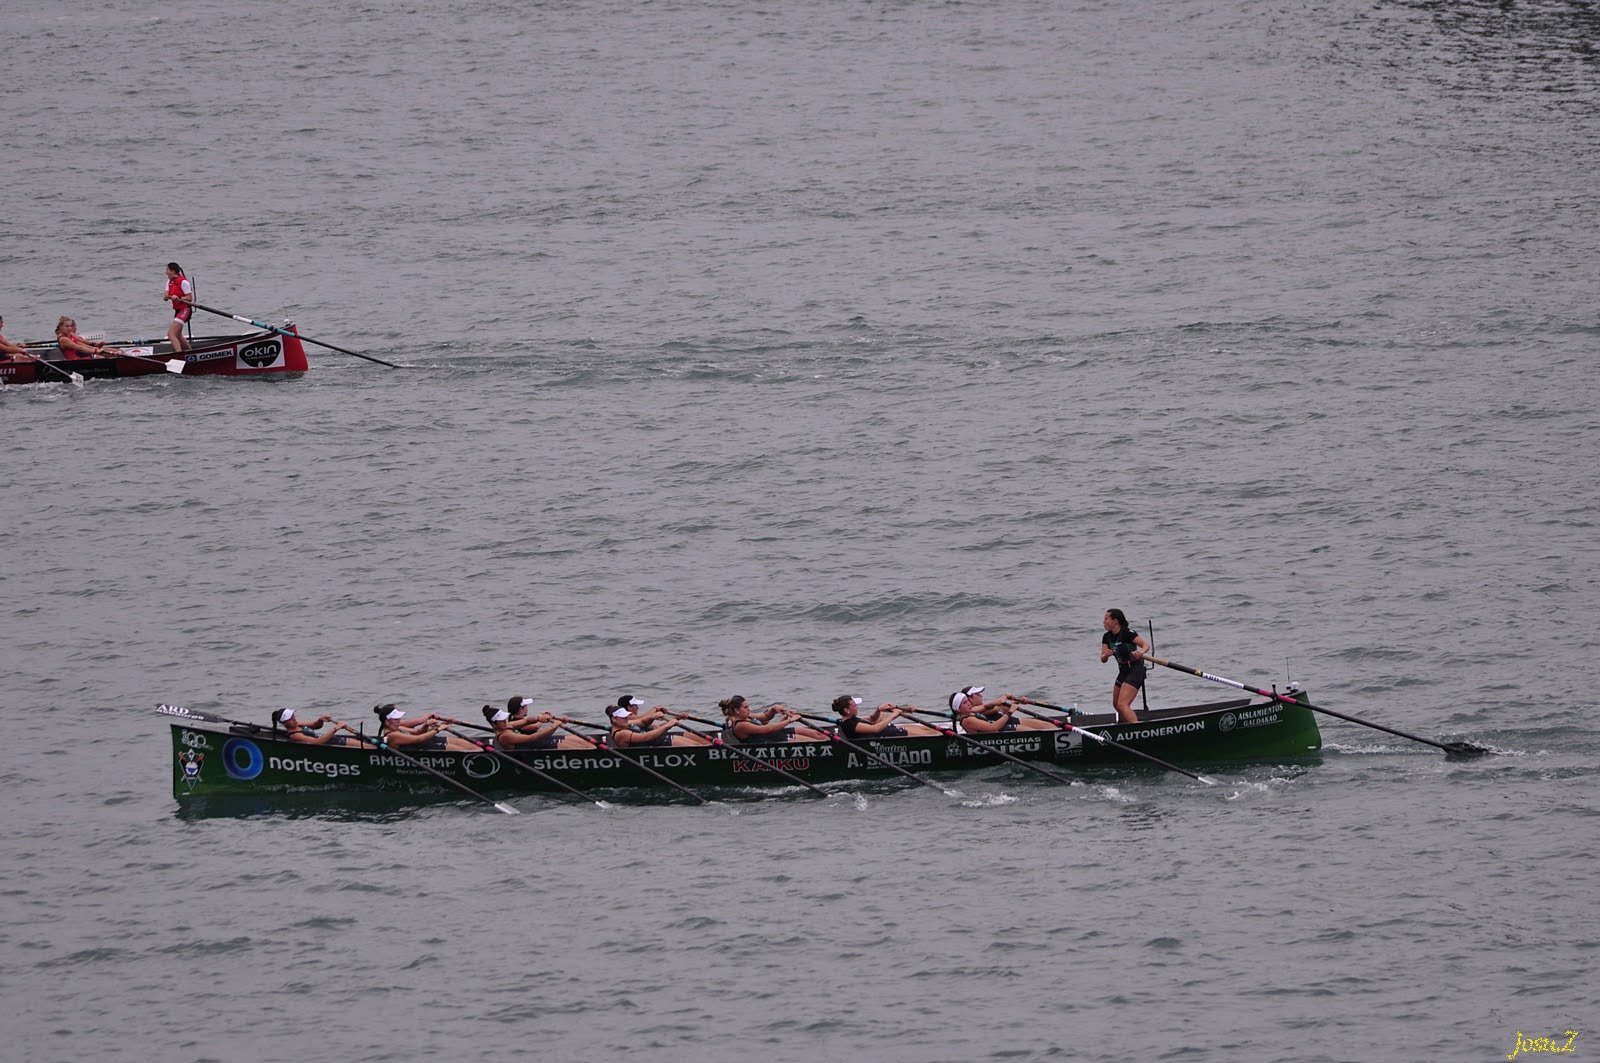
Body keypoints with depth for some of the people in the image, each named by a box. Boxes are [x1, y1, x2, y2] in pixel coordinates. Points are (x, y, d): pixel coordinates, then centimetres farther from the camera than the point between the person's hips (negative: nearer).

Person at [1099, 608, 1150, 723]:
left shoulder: (1127, 633, -17)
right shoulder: (1107, 637, 5)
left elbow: (1146, 645, -19)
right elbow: (1103, 660, 2)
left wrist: (1141, 652, -41)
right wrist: (1106, 655, -21)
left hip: (1135, 671, -9)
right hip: (1123, 672, 9)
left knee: (1122, 705, -21)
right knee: (1116, 704, 20)